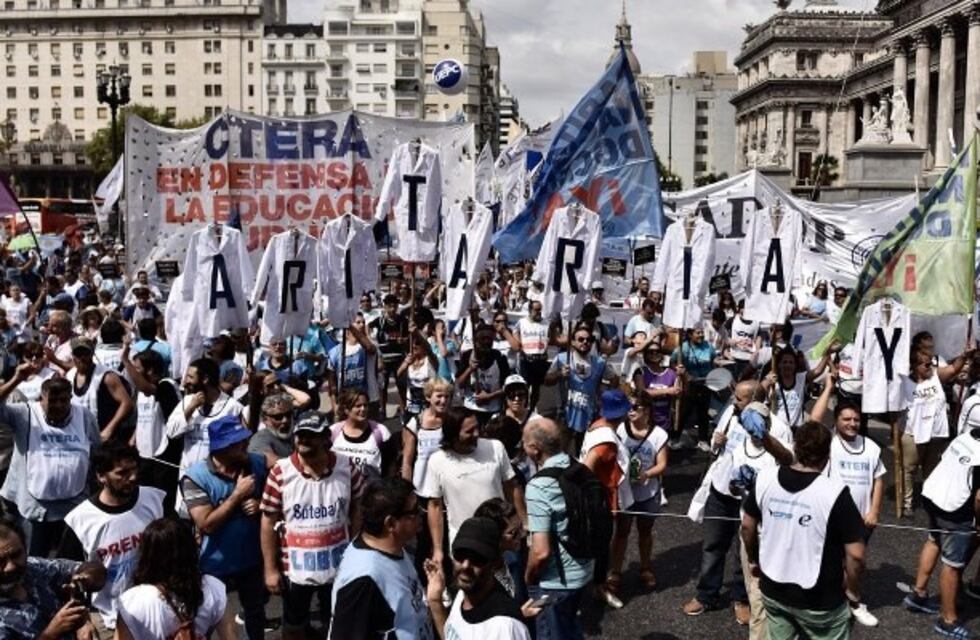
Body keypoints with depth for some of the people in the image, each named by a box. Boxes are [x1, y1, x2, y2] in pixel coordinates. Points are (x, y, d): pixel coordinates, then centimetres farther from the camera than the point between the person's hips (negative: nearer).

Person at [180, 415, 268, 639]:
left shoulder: (257, 464, -11)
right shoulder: (195, 477, -23)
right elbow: (207, 524, -27)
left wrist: (260, 505, -18)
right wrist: (238, 494, -27)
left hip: (253, 559, 4)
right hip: (215, 565, -4)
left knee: (256, 610, 26)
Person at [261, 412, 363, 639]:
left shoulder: (347, 468, -11)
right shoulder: (280, 473, -16)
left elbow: (356, 513, -1)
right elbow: (269, 522, -9)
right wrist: (270, 569, -8)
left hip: (338, 567, 1)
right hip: (294, 568, -1)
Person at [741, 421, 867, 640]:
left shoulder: (764, 478, -10)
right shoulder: (834, 492, -24)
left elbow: (747, 526, 5)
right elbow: (855, 555, -21)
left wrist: (753, 560, 22)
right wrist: (852, 590, -2)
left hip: (773, 590, 4)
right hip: (818, 600, -4)